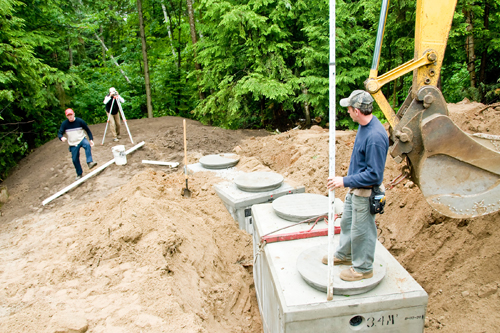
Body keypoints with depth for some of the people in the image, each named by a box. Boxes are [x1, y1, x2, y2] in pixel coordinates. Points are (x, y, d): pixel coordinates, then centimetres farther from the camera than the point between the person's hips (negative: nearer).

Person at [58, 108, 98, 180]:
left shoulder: (80, 121, -9)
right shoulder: (64, 124, -5)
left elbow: (87, 130, 0)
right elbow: (59, 133, -4)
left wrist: (91, 139, -7)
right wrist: (62, 138, -28)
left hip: (82, 140, -2)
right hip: (73, 144, 2)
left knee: (87, 145, -37)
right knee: (75, 159, 4)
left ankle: (89, 162, -43)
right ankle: (79, 174, 24)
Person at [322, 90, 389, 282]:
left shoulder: (375, 136, -30)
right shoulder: (364, 126, 0)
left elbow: (374, 174, -27)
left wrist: (345, 181, -24)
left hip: (365, 193, -9)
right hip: (355, 189, 10)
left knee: (361, 230, 7)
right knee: (347, 222, 24)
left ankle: (363, 268, 28)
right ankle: (344, 255, 45)